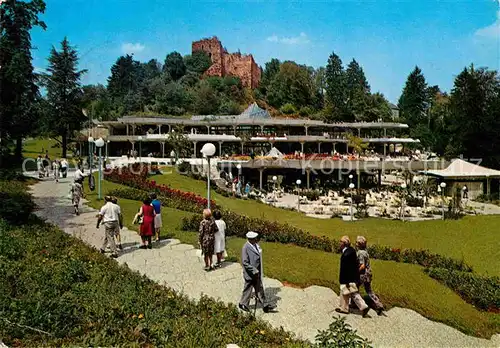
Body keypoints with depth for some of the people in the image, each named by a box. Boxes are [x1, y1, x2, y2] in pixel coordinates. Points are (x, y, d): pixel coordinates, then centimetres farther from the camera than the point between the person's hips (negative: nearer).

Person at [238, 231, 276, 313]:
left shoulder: (256, 245, 2)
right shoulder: (245, 248, -24)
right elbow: (244, 262, -25)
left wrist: (260, 272, 18)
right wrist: (254, 271, -24)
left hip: (257, 273, 8)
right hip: (250, 273, -8)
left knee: (260, 289, 15)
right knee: (248, 289, 10)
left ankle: (265, 306, 23)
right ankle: (243, 304, 31)